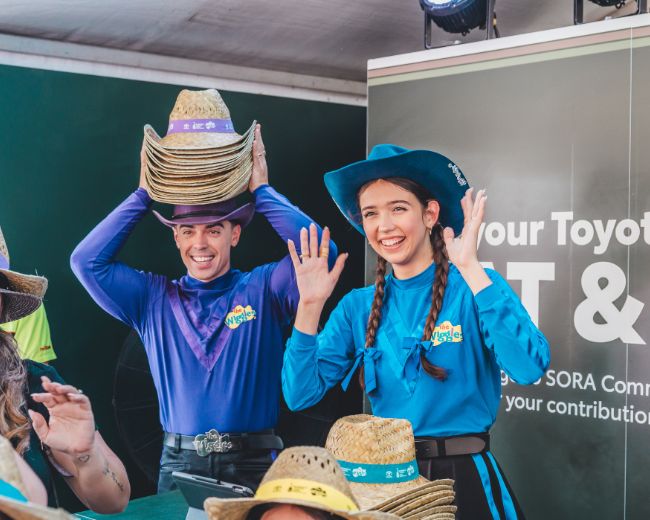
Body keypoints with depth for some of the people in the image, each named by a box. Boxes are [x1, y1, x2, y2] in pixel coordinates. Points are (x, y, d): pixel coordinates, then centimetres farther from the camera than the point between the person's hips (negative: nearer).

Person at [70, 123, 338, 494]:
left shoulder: (264, 289, 1)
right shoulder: (153, 299, 8)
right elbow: (87, 261, 0)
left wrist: (262, 190, -6)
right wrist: (143, 195, 1)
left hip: (255, 465, -1)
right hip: (179, 464, 2)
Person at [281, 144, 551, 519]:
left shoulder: (472, 288, -9)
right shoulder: (359, 307, 2)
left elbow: (529, 369, -26)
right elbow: (301, 395, -3)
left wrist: (471, 269, -27)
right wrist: (310, 306, -13)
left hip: (463, 479, -3)